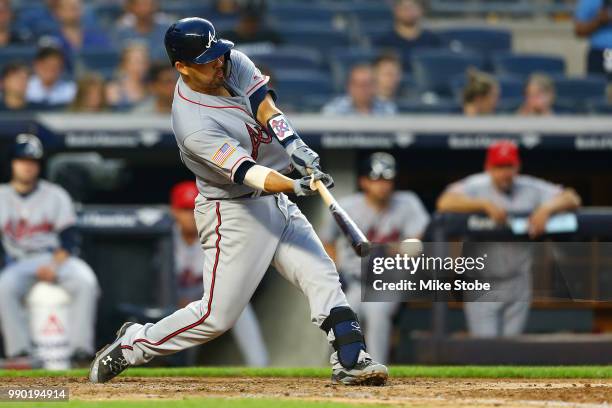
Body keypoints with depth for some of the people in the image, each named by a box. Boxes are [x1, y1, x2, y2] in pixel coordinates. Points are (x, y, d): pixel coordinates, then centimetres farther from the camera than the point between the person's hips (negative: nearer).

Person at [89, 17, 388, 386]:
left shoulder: (232, 63, -5)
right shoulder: (194, 126, -28)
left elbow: (265, 107, -12)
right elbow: (246, 172, -34)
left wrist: (296, 147, -30)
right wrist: (296, 186, -49)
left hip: (277, 202, 8)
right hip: (234, 214, -8)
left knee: (323, 277, -3)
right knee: (217, 315, -3)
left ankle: (351, 359, -5)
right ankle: (132, 345, 13)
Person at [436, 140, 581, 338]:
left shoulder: (531, 190, 1)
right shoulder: (475, 187, -6)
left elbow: (572, 199, -3)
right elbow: (445, 203, -24)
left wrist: (546, 208, -23)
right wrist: (486, 204, -31)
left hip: (517, 283, 3)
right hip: (482, 284, -3)